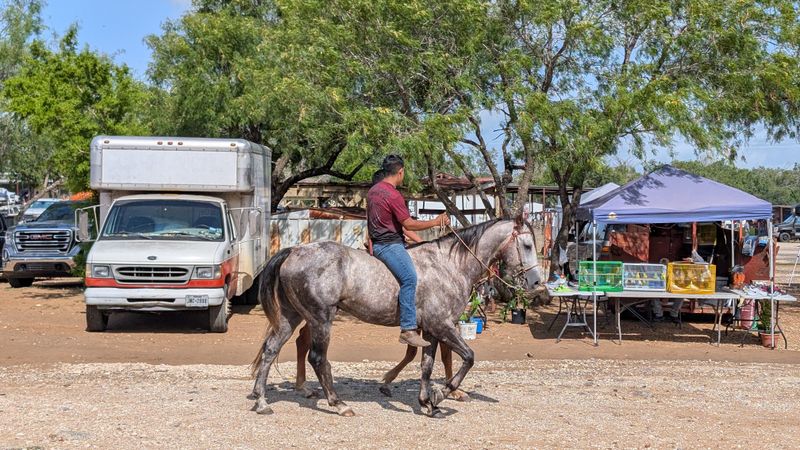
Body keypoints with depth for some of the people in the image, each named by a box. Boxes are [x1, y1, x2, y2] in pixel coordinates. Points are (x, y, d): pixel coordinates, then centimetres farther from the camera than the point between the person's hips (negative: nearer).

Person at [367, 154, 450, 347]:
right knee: (410, 277, -25)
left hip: (377, 242, 11)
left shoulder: (373, 190, 14)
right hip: (389, 244, -11)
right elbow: (409, 224, -16)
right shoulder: (393, 195, -16)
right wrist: (435, 222, -6)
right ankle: (408, 329, -33)